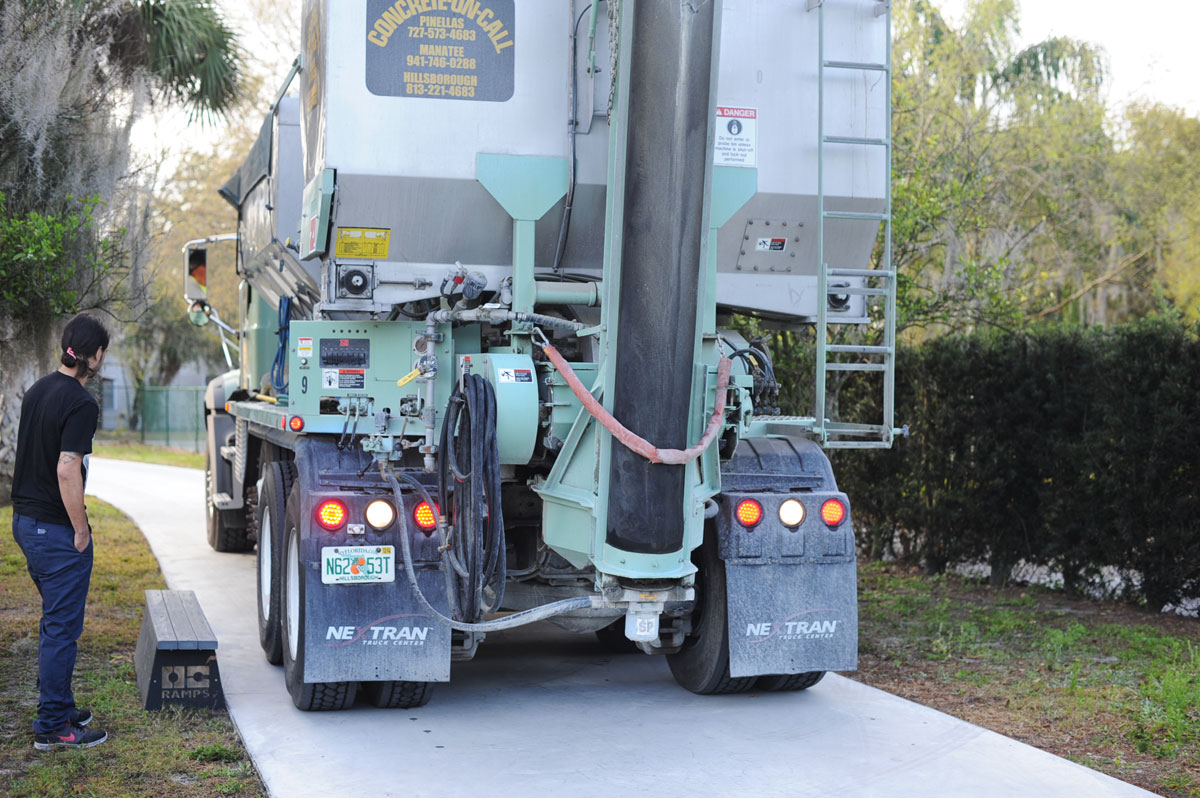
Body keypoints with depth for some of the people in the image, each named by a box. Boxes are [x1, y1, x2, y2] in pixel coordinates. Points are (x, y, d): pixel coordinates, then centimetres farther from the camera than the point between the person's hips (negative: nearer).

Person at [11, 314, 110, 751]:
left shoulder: (38, 390, 10)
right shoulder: (80, 403, -19)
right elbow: (67, 471, -25)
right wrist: (81, 530, -15)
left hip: (25, 519, 9)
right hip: (56, 528, -9)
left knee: (55, 621, 20)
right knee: (62, 628, -1)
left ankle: (59, 706, 30)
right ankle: (52, 727, 5)